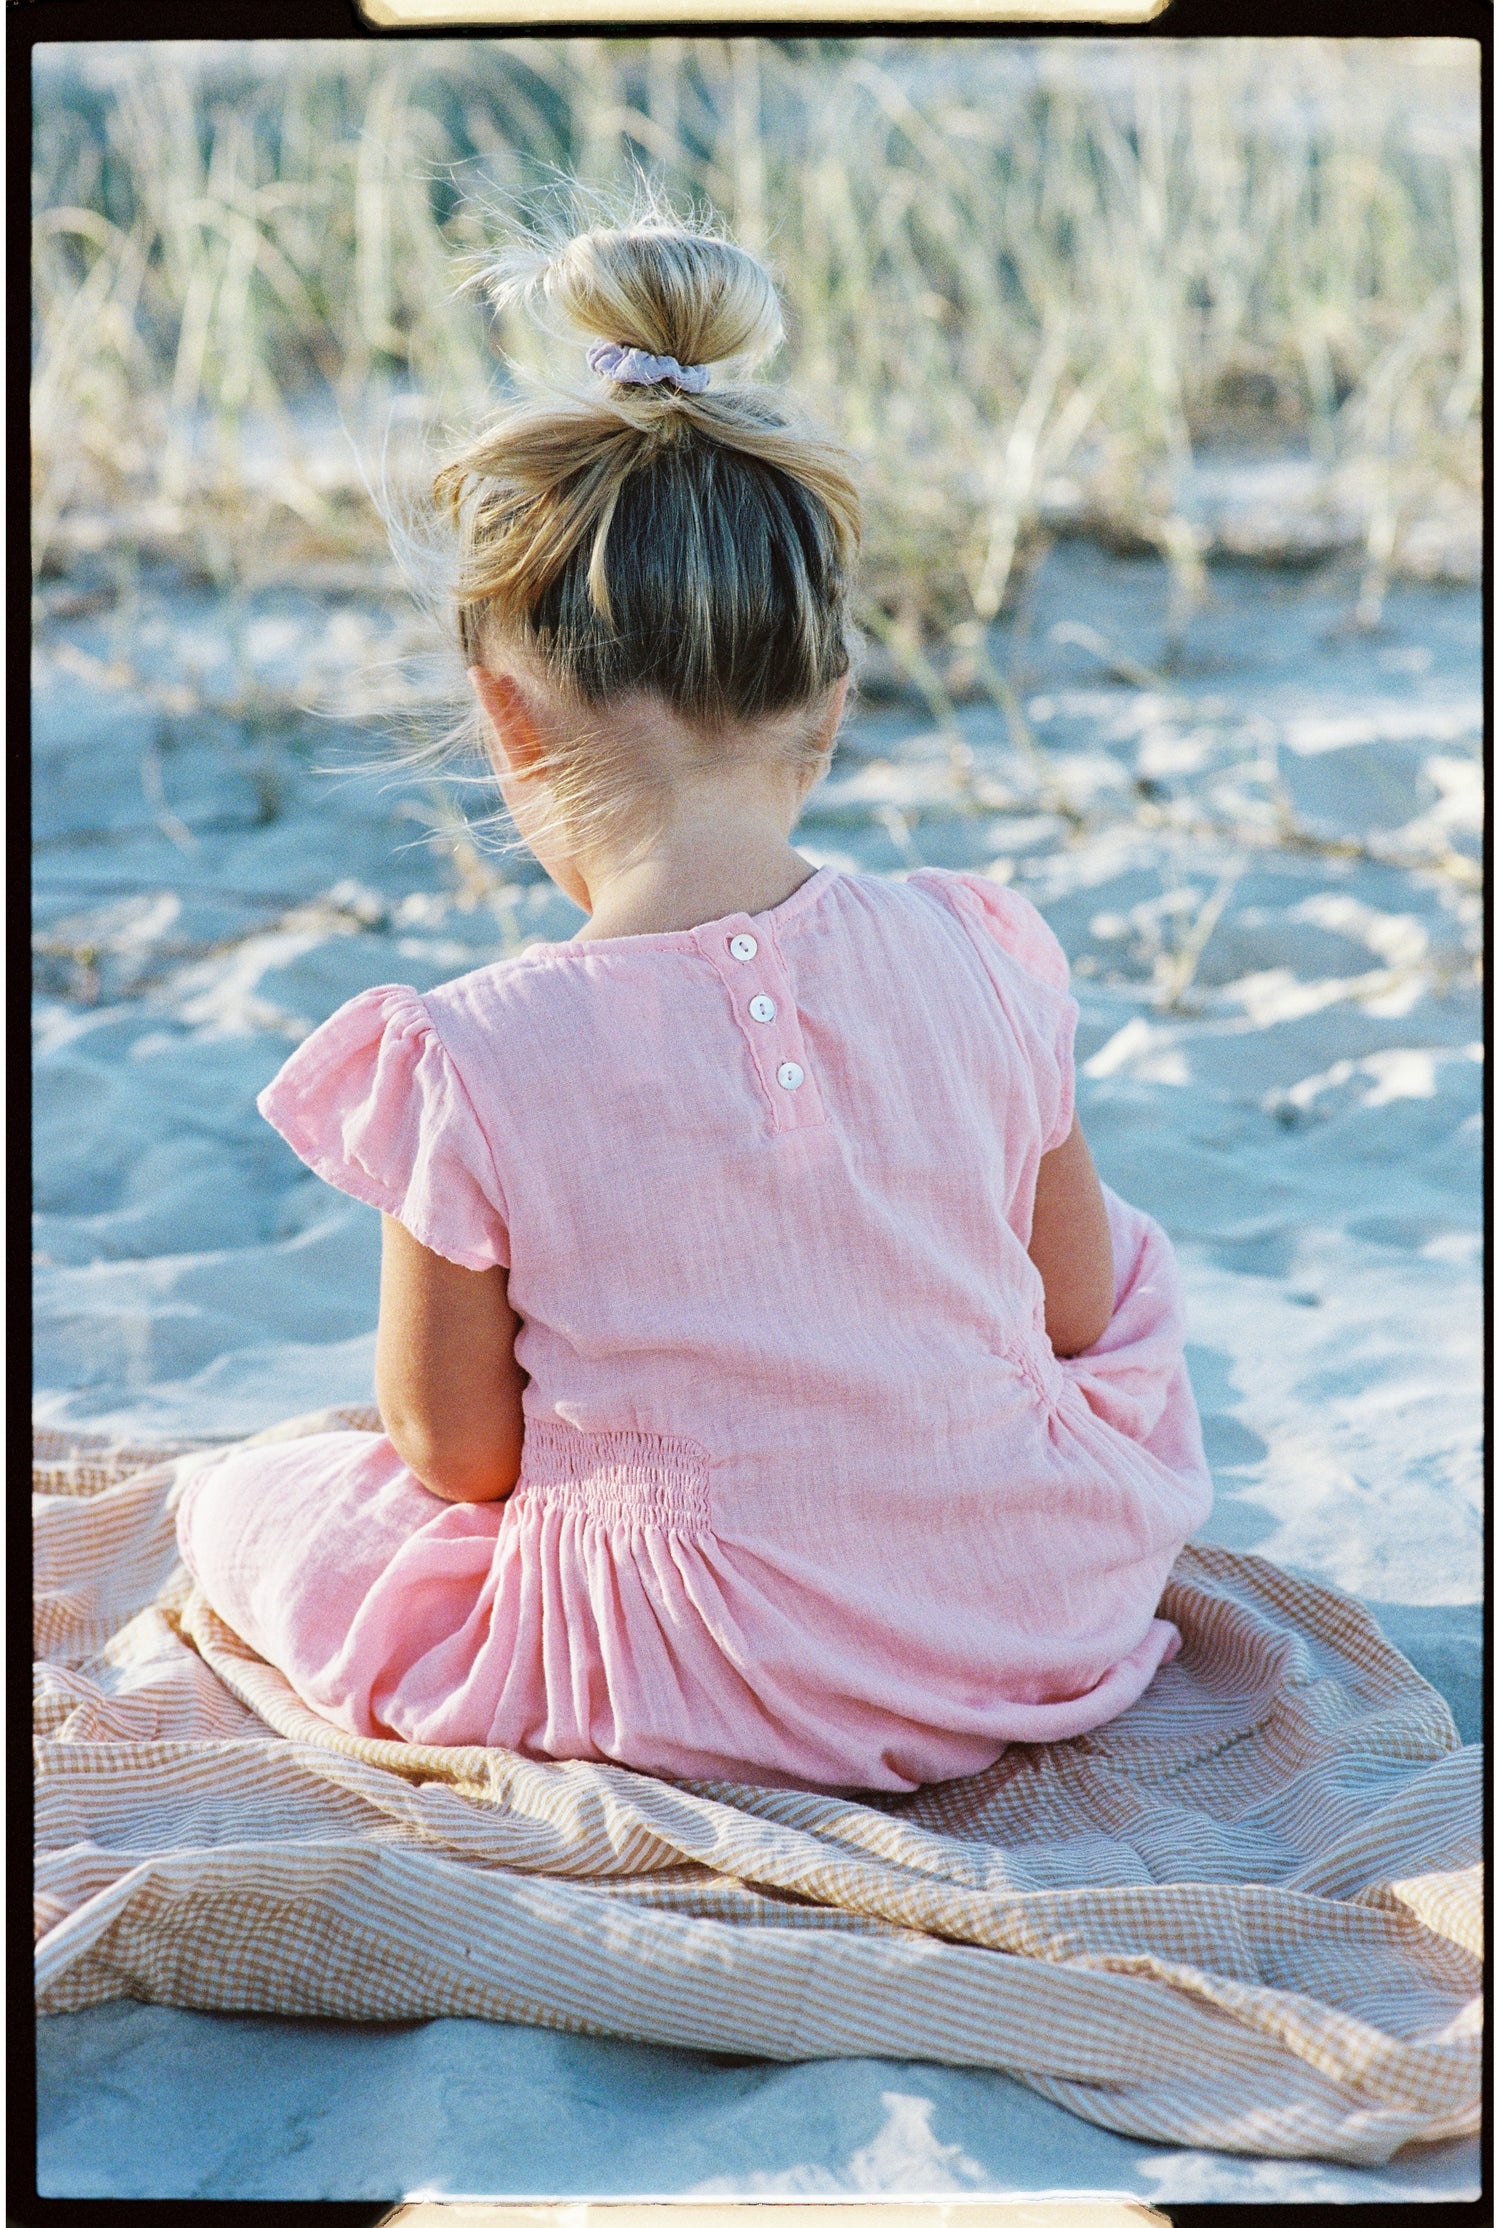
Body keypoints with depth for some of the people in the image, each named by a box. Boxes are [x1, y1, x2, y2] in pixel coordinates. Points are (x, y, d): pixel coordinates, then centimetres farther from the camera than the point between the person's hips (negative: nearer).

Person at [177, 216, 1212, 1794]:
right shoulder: (975, 964, -12)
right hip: (1042, 1623, 3)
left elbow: (456, 1454, -10)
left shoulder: (474, 1066, -22)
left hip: (694, 1689, -2)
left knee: (233, 1501, 20)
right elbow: (1077, 1312, 3)